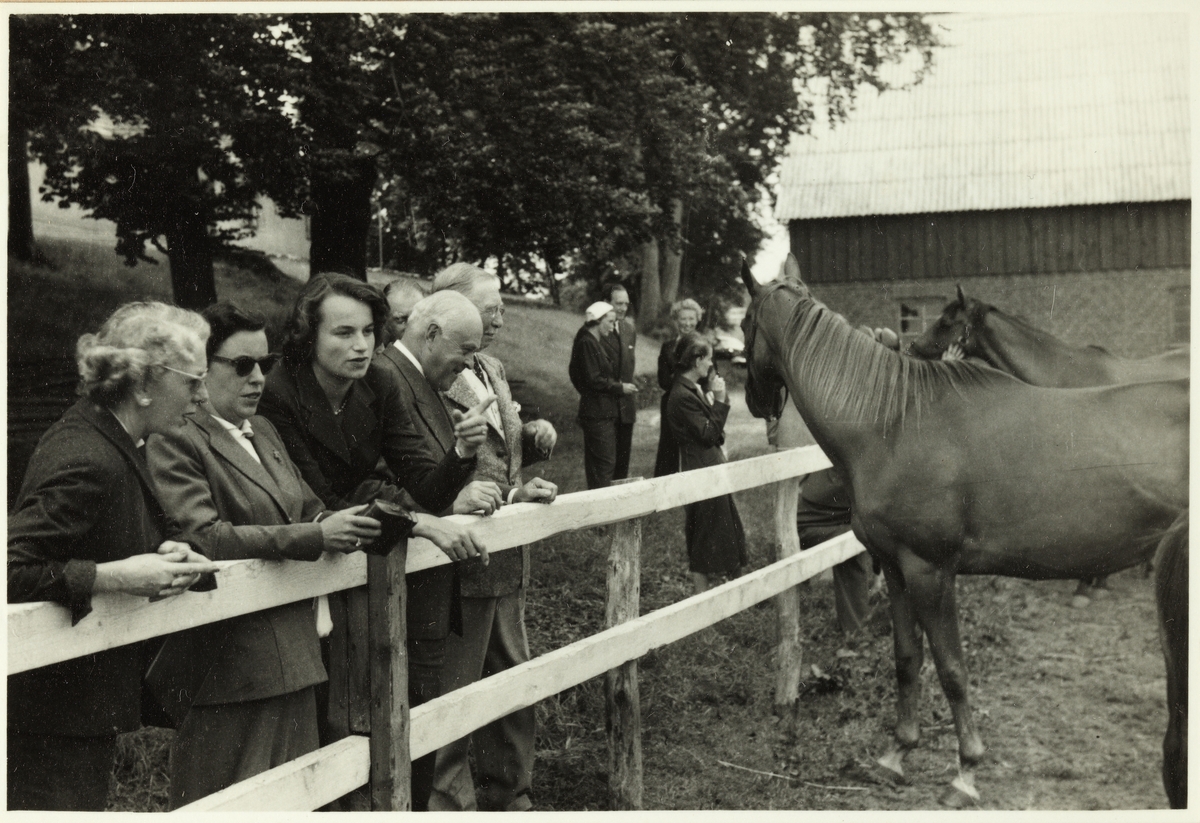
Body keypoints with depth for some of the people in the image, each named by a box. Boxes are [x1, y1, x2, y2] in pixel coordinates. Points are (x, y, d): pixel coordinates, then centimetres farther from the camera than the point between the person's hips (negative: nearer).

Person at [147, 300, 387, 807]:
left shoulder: (265, 434, 17)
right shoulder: (176, 441, -11)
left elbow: (310, 511, 16)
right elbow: (203, 537, -23)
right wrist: (314, 537, -26)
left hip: (293, 658, 8)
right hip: (227, 666, -8)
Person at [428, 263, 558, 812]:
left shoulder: (492, 371, 12)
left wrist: (535, 437, 3)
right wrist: (510, 498, -22)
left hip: (506, 561, 9)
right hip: (460, 560, -9)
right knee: (453, 695, 3)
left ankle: (510, 797, 35)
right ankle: (448, 803, 18)